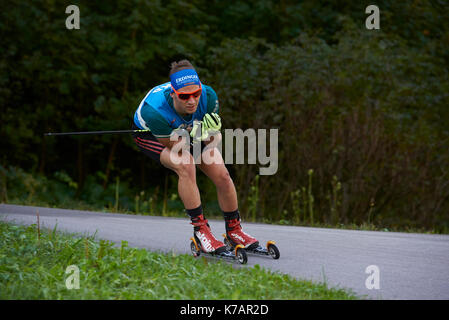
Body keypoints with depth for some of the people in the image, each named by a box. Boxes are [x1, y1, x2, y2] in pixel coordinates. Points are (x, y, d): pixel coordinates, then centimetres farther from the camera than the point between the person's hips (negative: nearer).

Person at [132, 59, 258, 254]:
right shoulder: (155, 109, -42)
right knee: (185, 165, -32)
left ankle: (234, 230, 16)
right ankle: (200, 229, -20)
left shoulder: (208, 96, -33)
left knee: (222, 176, -6)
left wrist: (210, 134, -41)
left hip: (188, 130, 4)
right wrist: (192, 135, -44)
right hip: (150, 134, -4)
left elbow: (213, 141, -20)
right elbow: (176, 148, -28)